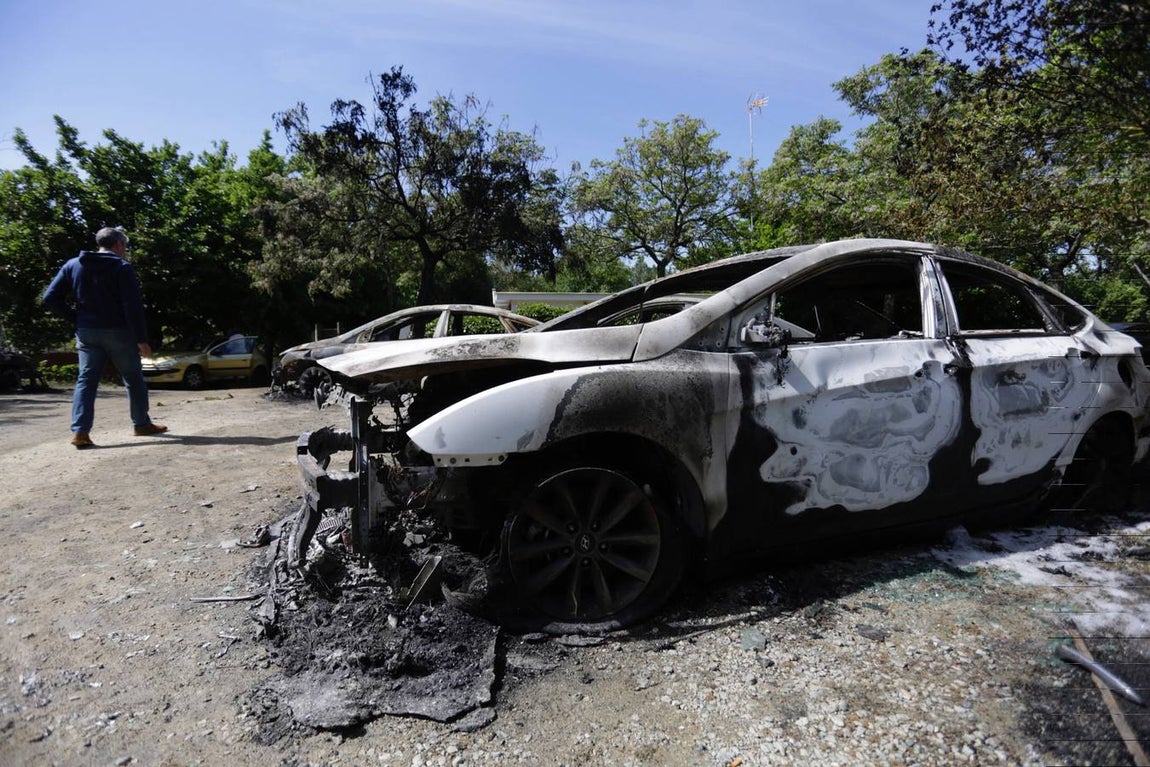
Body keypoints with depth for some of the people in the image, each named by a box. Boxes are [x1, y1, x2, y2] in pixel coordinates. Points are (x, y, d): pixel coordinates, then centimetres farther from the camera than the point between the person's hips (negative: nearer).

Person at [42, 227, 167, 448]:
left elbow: (50, 298, 6)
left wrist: (77, 318, 11)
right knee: (134, 380, 9)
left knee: (86, 380, 5)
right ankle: (142, 424, 18)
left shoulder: (72, 265, 10)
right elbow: (133, 306, -15)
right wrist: (141, 339, -14)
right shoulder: (121, 267, -7)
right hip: (118, 332, -4)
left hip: (86, 332, 4)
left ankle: (80, 430, -6)